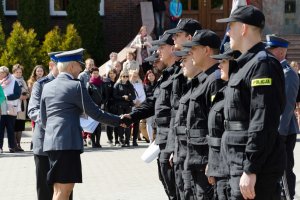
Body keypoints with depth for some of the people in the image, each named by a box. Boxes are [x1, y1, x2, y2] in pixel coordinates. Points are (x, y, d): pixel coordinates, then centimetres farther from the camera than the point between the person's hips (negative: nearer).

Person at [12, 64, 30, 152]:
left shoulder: (22, 81, 18)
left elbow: (28, 92, 19)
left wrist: (25, 96, -3)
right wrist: (18, 96, -16)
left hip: (22, 105, 6)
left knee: (20, 127, 6)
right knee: (14, 127, -7)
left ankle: (18, 144, 11)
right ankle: (14, 145, -3)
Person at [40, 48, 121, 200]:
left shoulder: (47, 87, 13)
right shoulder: (76, 86, -7)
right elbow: (95, 113, -7)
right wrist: (119, 121, 3)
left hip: (50, 141, 8)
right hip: (68, 142, -8)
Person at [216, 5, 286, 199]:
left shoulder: (263, 65, -15)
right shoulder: (246, 64, 16)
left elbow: (263, 124, -22)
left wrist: (250, 171, -24)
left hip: (256, 168, -10)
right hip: (243, 163, 10)